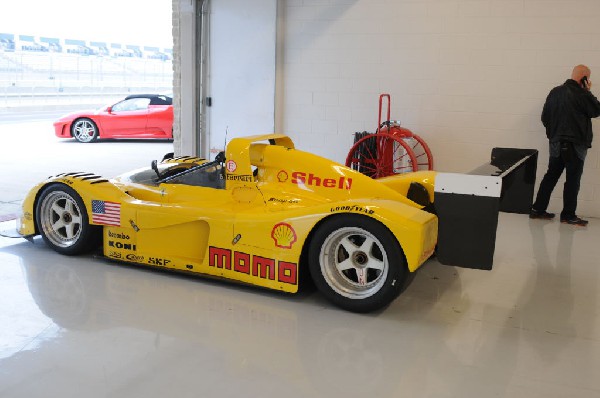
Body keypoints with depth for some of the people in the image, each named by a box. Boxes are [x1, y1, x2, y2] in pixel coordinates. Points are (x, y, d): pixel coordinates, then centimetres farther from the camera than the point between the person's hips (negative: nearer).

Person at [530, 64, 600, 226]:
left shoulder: (554, 92, 5)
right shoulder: (581, 94, -15)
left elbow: (545, 117, 9)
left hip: (556, 143, 7)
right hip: (575, 144, -7)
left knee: (551, 176, 12)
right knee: (572, 179, 1)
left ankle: (538, 209, 14)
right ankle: (568, 215, 5)